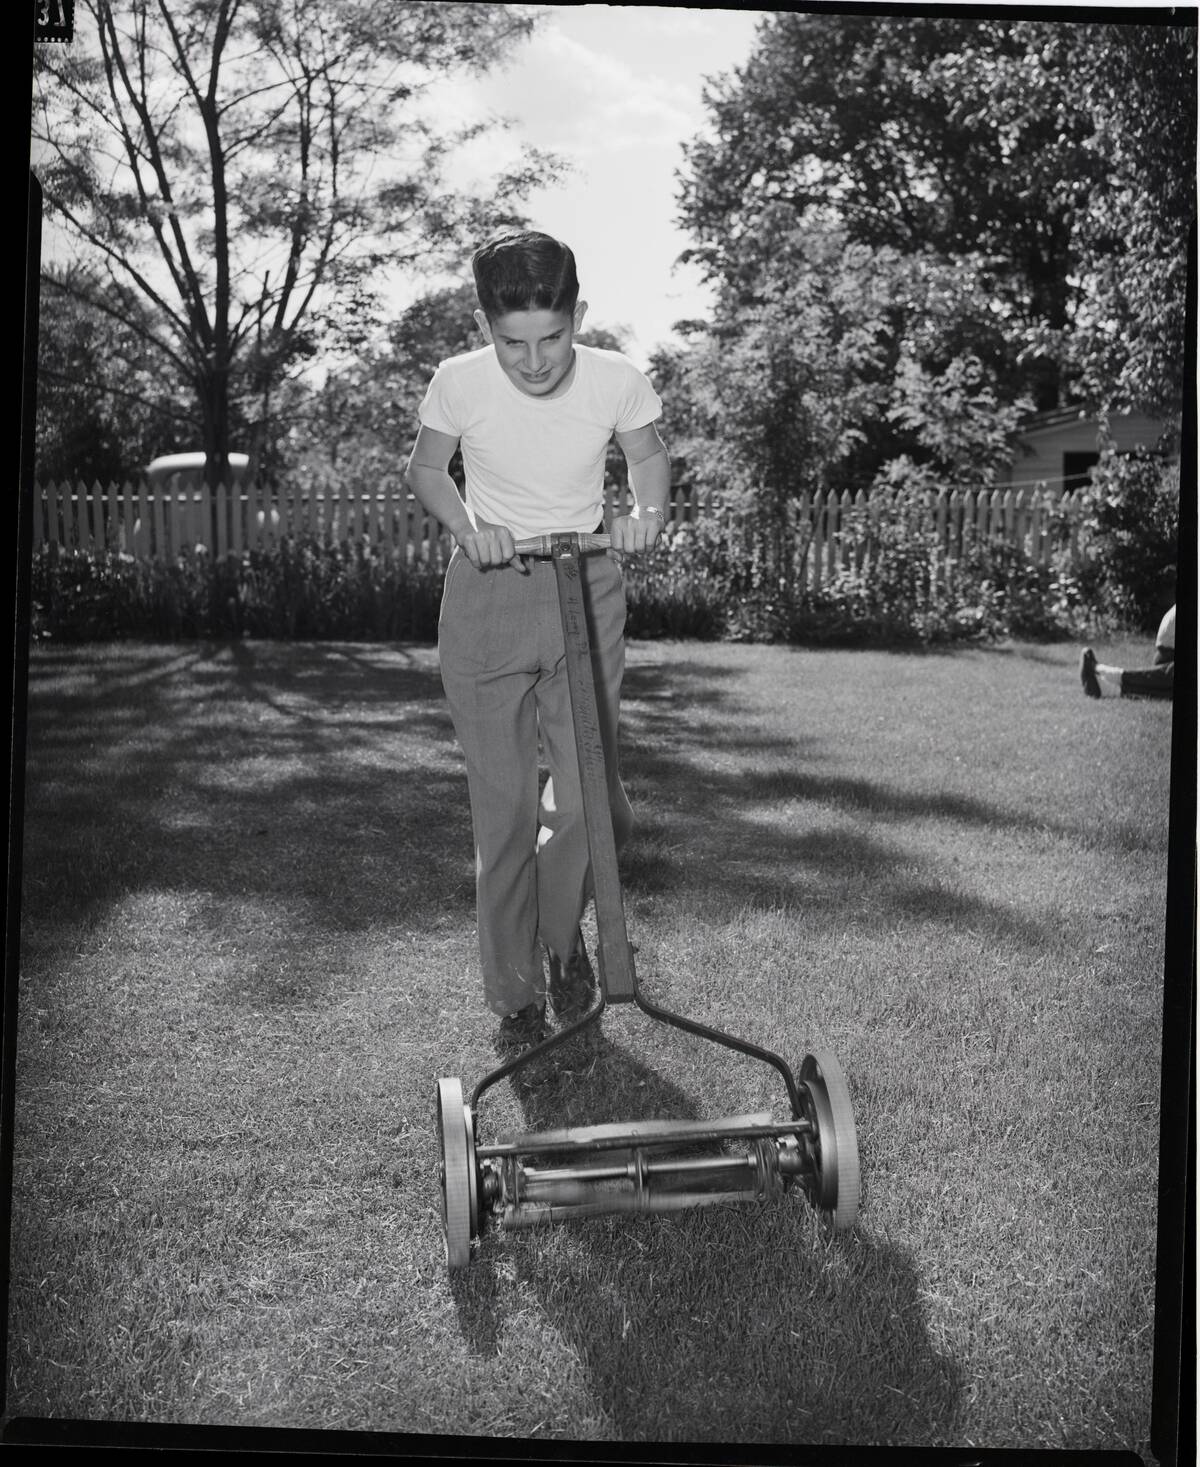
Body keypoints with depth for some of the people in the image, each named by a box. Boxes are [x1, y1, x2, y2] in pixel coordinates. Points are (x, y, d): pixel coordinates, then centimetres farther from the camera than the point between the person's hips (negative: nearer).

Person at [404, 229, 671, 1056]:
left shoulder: (616, 380, -13)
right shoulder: (460, 383, -13)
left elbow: (650, 457, 7)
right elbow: (426, 469, 5)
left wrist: (647, 513, -14)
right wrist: (468, 527, -14)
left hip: (587, 592, 1)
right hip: (487, 601, 0)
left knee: (590, 799, -2)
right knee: (504, 807, 1)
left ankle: (562, 936, 29)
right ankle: (516, 997, 15)